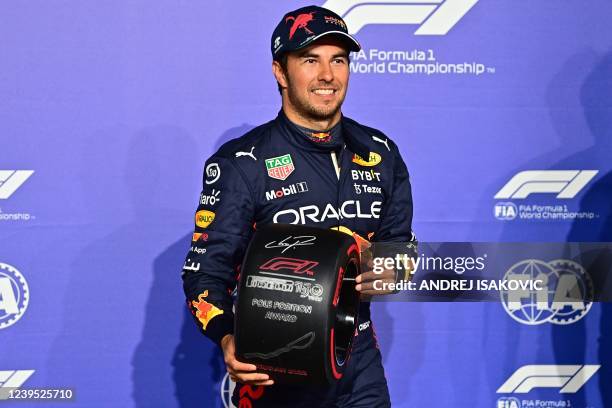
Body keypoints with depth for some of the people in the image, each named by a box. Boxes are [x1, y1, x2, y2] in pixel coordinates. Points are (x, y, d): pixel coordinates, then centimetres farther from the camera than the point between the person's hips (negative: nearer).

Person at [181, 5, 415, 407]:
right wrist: (228, 340, -29)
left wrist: (391, 274, -9)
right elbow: (206, 271, -11)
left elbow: (401, 243, 14)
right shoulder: (241, 164, -10)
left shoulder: (380, 154, 4)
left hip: (359, 366, 4)